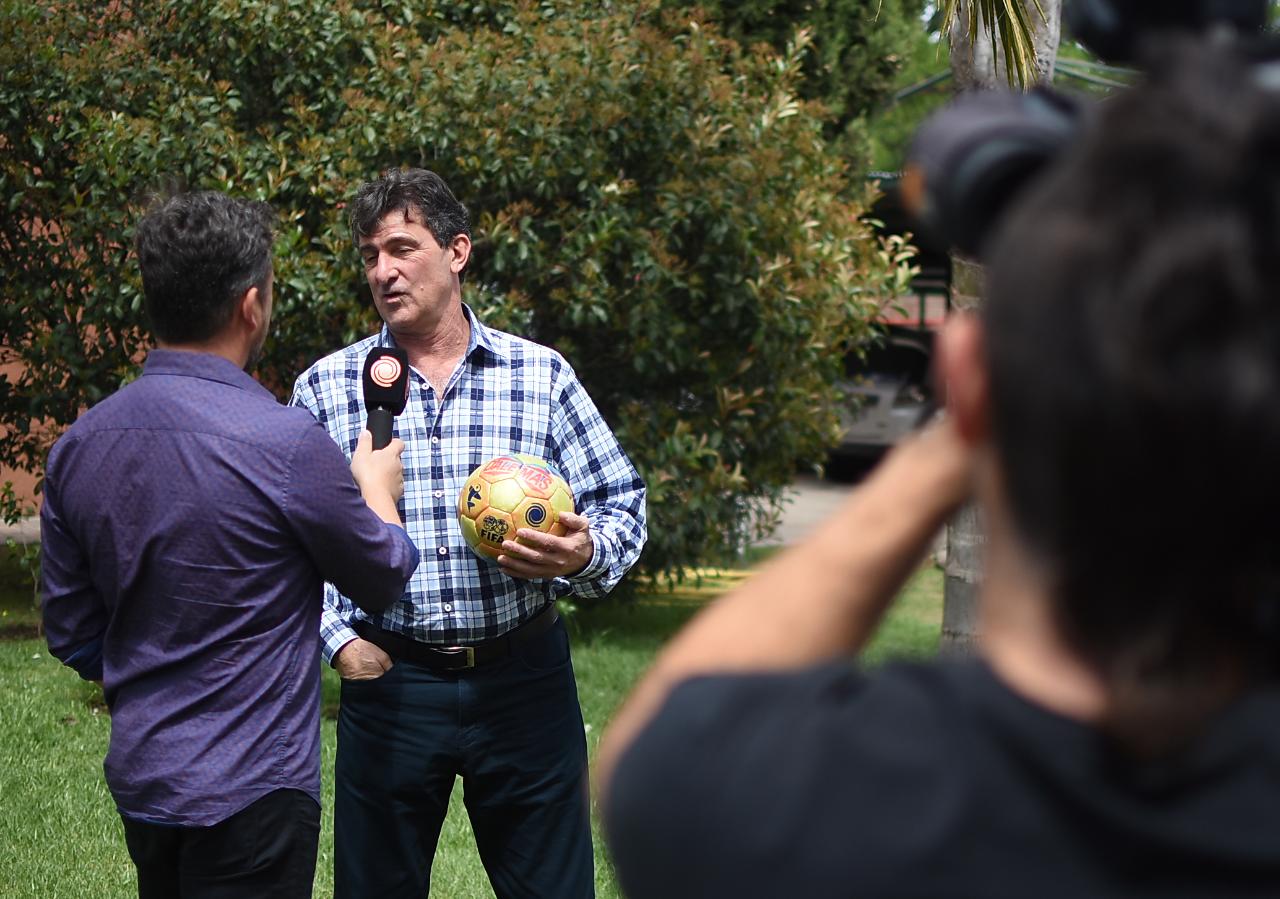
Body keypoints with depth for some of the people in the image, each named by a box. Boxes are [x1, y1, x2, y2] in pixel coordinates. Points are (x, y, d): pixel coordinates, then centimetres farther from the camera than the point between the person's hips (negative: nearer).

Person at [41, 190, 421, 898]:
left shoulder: (78, 444, 0)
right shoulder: (284, 443, -19)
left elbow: (70, 633, 10)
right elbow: (384, 575, -4)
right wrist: (377, 488, 16)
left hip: (138, 779, 7)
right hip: (249, 787, -7)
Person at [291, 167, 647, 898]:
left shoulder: (542, 375, 2)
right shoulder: (327, 387, 3)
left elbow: (621, 502, 5)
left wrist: (587, 554, -16)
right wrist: (339, 640, -5)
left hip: (524, 676, 0)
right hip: (388, 679, 0)